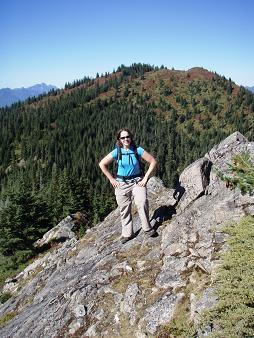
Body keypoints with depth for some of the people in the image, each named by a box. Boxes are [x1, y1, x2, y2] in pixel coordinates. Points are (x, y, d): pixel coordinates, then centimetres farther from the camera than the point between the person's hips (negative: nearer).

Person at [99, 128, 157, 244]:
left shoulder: (138, 150, -8)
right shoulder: (117, 152, -7)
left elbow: (153, 162, -4)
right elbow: (102, 164, 0)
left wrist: (146, 177, -7)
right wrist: (111, 179, -1)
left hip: (137, 181, -1)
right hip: (122, 183, 1)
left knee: (142, 203, -22)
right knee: (124, 209, 7)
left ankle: (147, 229, -6)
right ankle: (127, 233, 21)